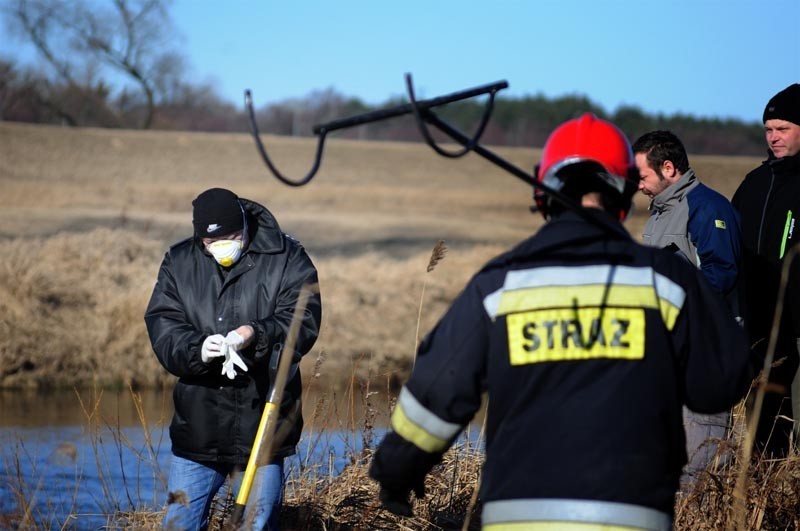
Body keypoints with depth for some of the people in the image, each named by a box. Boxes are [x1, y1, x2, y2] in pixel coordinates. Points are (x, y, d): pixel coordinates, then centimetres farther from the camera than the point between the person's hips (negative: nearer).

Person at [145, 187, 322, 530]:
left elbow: (304, 322, -11)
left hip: (261, 422, -2)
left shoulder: (286, 258, -1)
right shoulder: (179, 263, 6)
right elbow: (161, 325, -4)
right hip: (197, 425, 3)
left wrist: (259, 335, -30)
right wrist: (196, 349, -25)